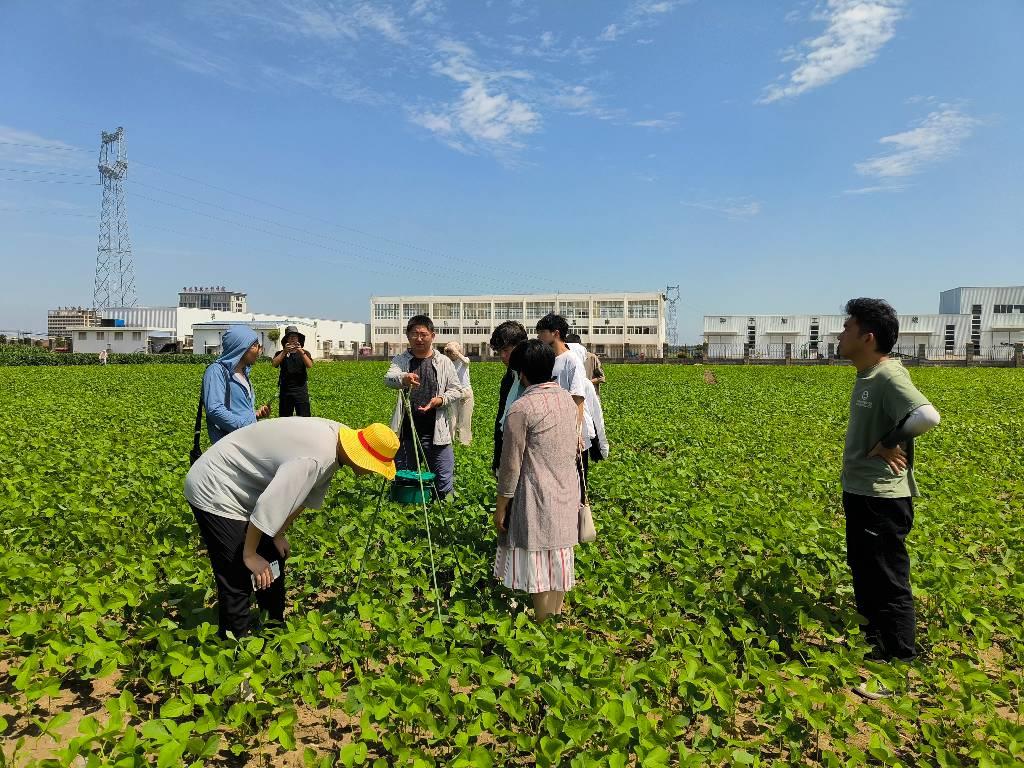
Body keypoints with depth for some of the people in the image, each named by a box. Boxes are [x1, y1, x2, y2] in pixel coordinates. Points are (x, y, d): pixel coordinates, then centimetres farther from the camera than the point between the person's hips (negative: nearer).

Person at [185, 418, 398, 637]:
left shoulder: (337, 436, -7)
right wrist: (250, 555, -18)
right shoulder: (314, 458, -36)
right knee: (238, 578, -9)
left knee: (274, 559, 15)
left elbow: (307, 495, 4)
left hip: (241, 488, 9)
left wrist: (279, 534, 6)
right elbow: (268, 506, -33)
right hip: (213, 493, -9)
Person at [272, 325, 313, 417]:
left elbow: (309, 365, -11)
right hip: (285, 390, 1)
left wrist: (301, 352, -25)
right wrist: (284, 352, -23)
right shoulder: (280, 354, 8)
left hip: (301, 390, 0)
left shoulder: (305, 353, 8)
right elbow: (274, 364, -11)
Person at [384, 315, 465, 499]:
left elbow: (457, 390, 8)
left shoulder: (444, 362, 4)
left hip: (436, 433, 0)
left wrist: (440, 399, -13)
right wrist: (403, 379, -41)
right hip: (406, 432, 1)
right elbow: (388, 378, -17)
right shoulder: (400, 360, 3)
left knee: (444, 480, 3)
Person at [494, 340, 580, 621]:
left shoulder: (521, 408, -16)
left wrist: (500, 506, -4)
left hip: (537, 499, -7)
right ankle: (556, 618, 29)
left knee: (539, 566, 4)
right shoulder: (567, 399, 4)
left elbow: (511, 464, -13)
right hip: (567, 495, 7)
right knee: (560, 561, 16)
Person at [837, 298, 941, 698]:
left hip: (883, 499, -10)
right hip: (861, 493, 10)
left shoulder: (889, 376, -20)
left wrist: (889, 444, -22)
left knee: (888, 584, 1)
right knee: (864, 575, 22)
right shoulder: (866, 376, 8)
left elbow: (928, 415, -35)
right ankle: (874, 644, 40)